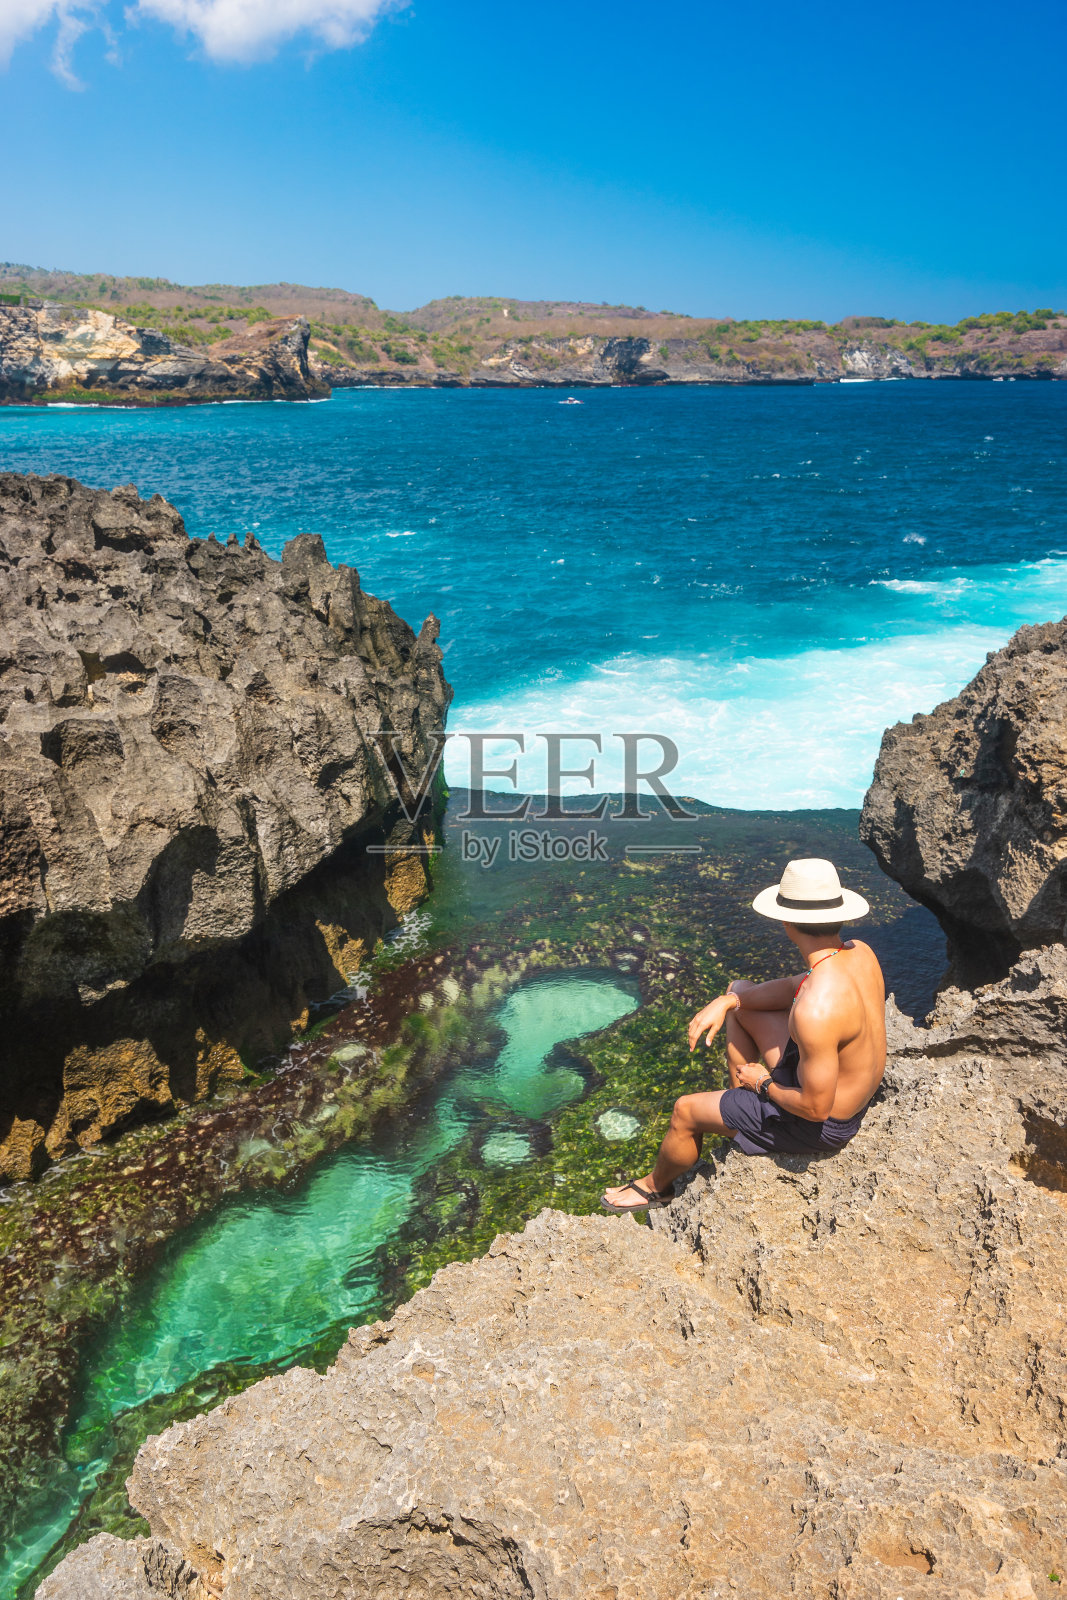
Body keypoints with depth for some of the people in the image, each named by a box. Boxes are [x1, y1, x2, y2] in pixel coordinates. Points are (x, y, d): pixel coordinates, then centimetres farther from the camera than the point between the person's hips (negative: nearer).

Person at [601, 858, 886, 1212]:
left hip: (821, 1125, -8)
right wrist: (726, 1000, -5)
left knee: (685, 1111, 8)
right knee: (739, 993, 16)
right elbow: (795, 987, 3)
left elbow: (815, 1106, -31)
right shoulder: (861, 952, -14)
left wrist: (765, 1084, -12)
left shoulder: (815, 1012, -40)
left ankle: (656, 1186, 40)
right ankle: (740, 1099, 35)